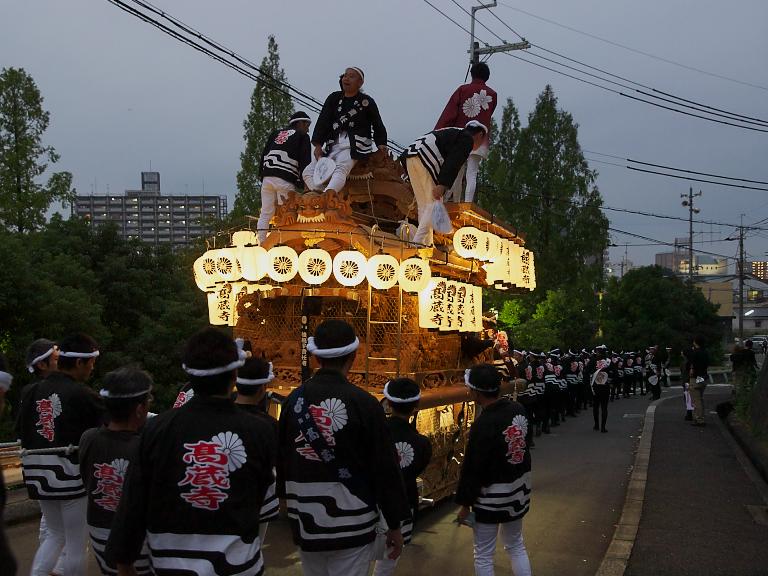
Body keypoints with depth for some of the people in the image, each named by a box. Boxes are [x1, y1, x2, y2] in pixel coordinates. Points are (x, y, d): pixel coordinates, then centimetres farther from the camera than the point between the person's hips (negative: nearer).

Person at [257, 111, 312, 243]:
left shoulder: (275, 133, 24)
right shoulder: (302, 137, 9)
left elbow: (263, 155, 19)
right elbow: (305, 162, 1)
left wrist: (261, 175, 19)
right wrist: (302, 182, 2)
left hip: (267, 177, 5)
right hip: (286, 180, -5)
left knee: (265, 213, 8)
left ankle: (261, 245, 6)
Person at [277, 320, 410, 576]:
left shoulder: (294, 400, -2)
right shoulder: (363, 403, -14)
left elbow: (281, 459, 8)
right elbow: (385, 468, -11)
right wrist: (395, 524, -1)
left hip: (305, 523, 4)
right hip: (352, 526, -4)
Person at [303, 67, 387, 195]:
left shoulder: (367, 101, 8)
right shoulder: (334, 98, 16)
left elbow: (377, 125, 12)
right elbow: (323, 121, 7)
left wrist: (381, 144, -5)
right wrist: (318, 145, -6)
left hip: (355, 146, -6)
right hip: (333, 145, 6)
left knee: (341, 169, -35)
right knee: (309, 172, -9)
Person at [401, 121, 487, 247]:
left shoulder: (452, 133, 33)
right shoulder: (467, 138, 5)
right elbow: (453, 164, -11)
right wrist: (442, 185, -20)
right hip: (426, 157, -9)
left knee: (424, 205, 11)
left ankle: (427, 243, 8)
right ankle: (418, 242, -18)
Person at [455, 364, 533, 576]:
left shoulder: (483, 424, -26)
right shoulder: (518, 410, -5)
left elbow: (472, 468, -20)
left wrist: (465, 504, -9)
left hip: (491, 497, -7)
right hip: (519, 491, 7)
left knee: (483, 555, 9)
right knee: (516, 546, 24)